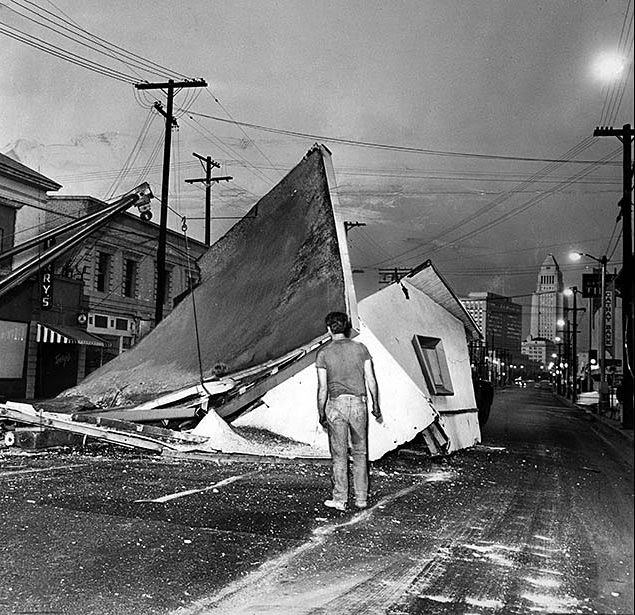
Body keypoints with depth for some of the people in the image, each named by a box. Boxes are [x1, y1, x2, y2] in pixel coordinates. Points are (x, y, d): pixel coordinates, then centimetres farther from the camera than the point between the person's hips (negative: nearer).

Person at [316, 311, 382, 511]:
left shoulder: (323, 354, -3)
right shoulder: (360, 348, 3)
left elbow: (323, 388, -3)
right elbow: (371, 381, 4)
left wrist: (321, 414, 7)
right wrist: (376, 406, 14)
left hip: (336, 405, -2)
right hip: (358, 404, 2)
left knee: (339, 455, 7)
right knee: (360, 453, 13)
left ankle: (340, 500, 13)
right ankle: (361, 498, 16)